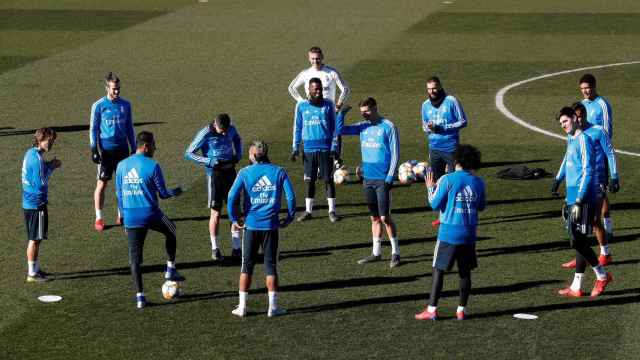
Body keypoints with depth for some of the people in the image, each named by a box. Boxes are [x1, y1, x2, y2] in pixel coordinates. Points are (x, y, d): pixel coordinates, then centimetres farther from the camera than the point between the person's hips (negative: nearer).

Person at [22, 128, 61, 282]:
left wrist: (50, 165, 3)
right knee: (34, 239, -1)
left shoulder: (31, 153, 8)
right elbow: (40, 182, -22)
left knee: (34, 239, 18)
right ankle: (32, 274, 5)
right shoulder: (37, 158, -21)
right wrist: (51, 167, -12)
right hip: (36, 204, -10)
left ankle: (35, 269, 28)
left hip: (29, 203, 10)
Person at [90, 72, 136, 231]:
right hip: (106, 150, -4)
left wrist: (134, 149, 11)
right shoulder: (99, 106, -3)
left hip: (122, 149, 4)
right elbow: (93, 129, 0)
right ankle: (99, 219, 5)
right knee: (101, 184, -2)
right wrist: (94, 149, -7)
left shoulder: (125, 105, 7)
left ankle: (121, 215, 18)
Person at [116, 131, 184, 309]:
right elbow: (163, 194, -5)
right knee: (171, 231, 27)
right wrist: (176, 192, 17)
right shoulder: (152, 166, -10)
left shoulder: (121, 166, 7)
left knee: (135, 257, 7)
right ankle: (170, 269, 24)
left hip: (131, 218, 4)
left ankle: (139, 296, 4)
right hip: (151, 214, -4)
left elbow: (119, 195, 13)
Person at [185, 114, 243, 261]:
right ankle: (215, 249, 10)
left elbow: (237, 139, 23)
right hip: (214, 174, -5)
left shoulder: (231, 129, -1)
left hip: (230, 171, 5)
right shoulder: (205, 134, -15)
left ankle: (236, 247, 13)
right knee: (216, 213, -2)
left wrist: (238, 155, 3)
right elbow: (189, 154, -11)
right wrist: (210, 162, -20)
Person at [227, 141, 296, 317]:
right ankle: (273, 306, 6)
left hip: (251, 225, 0)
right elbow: (291, 196, -5)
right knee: (270, 265, 7)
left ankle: (242, 306, 8)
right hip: (271, 225, 0)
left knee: (247, 265, 9)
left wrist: (234, 218, 2)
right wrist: (289, 218, 6)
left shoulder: (245, 172, 0)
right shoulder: (279, 172, 2)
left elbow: (232, 196, -9)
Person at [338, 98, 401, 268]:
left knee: (385, 217, -5)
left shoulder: (388, 127, -8)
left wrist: (390, 177, -14)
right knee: (374, 217, 11)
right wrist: (341, 113, -10)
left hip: (382, 179, -6)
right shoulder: (363, 126, 9)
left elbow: (395, 153, -9)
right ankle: (376, 253, 17)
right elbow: (340, 130, 6)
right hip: (368, 178, 6)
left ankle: (396, 253, 4)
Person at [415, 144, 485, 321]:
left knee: (438, 270, 3)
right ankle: (462, 309, 12)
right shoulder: (478, 182, 3)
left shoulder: (447, 180, -9)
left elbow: (435, 204, -7)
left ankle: (432, 309, 0)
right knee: (465, 272, 11)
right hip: (469, 234, 3)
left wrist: (430, 188, 8)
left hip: (448, 233, -3)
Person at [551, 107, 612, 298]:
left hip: (584, 200, -9)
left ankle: (602, 275, 7)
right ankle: (576, 287, 12)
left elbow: (588, 172, -18)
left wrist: (579, 201, -21)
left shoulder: (583, 140, -13)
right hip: (574, 199, 9)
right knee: (578, 241, 9)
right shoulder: (571, 140, 14)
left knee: (577, 241, -8)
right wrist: (558, 178, 42)